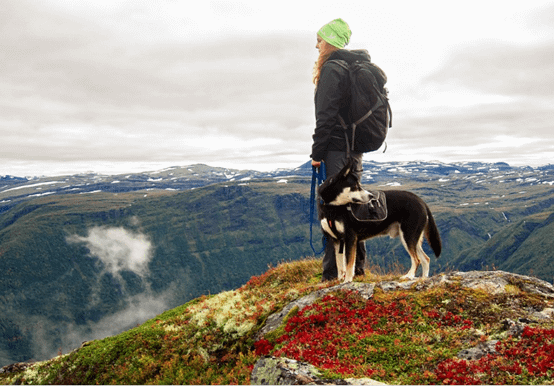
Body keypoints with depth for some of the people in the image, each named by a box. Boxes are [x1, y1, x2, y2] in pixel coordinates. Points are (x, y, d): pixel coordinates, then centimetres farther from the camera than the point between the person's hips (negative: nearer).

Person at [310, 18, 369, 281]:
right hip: (355, 147, 10)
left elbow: (326, 115, -17)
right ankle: (357, 267, 22)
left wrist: (317, 153, -13)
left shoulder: (332, 69, -10)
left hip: (337, 148, -9)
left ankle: (333, 273, -4)